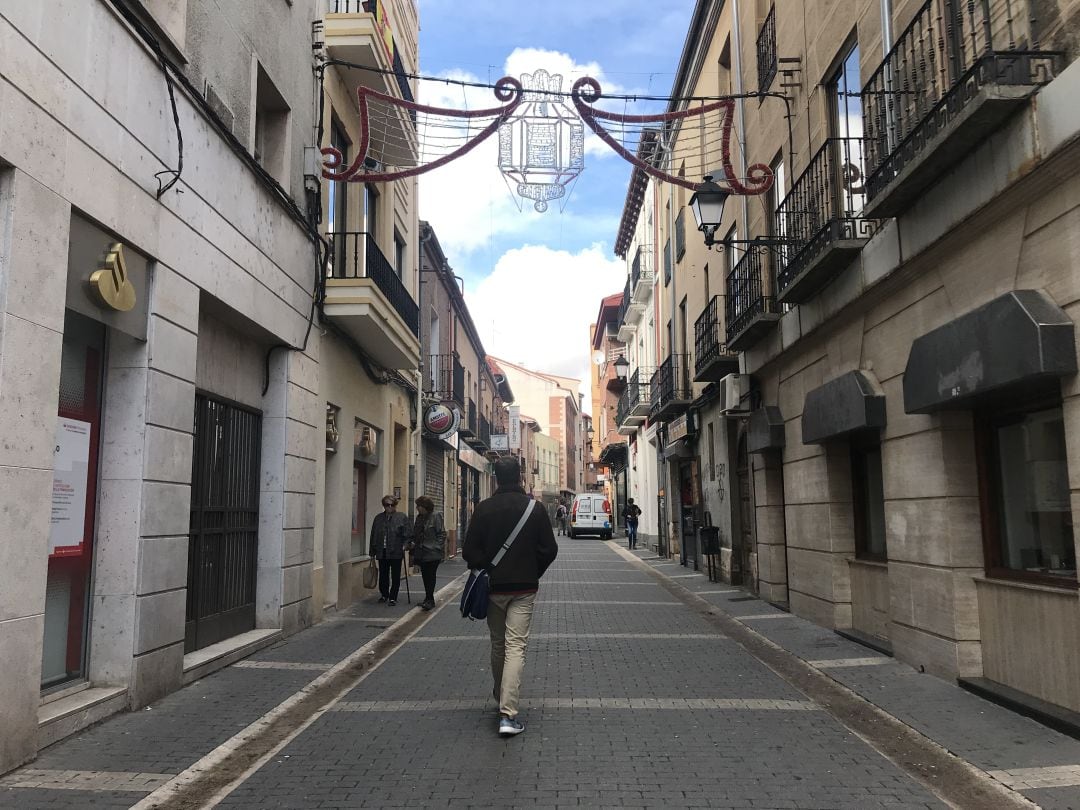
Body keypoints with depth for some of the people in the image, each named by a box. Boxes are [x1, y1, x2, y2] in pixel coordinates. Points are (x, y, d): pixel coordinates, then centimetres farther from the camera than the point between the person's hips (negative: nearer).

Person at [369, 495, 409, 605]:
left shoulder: (402, 518, 0)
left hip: (396, 552, -3)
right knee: (383, 575, 12)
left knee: (395, 576, 1)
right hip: (382, 552, 3)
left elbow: (406, 534, -4)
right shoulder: (378, 518, 11)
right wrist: (372, 551, 10)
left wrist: (405, 544, -19)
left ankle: (393, 598, 8)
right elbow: (373, 536, 13)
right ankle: (384, 595, 28)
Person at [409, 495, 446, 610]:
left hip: (432, 553, -7)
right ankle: (428, 599, 20)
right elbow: (415, 534, 21)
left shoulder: (436, 516, -9)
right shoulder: (419, 517, 13)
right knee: (425, 576, 11)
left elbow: (442, 534, -11)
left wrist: (438, 548, -15)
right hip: (421, 552, 8)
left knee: (430, 576, -7)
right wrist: (412, 544, 7)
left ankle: (429, 599, -5)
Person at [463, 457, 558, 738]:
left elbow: (470, 551, -5)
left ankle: (501, 697, 35)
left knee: (497, 645, 18)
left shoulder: (483, 508, -4)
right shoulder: (534, 508, -4)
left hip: (492, 587, 2)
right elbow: (549, 549, -1)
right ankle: (508, 714, -13)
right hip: (524, 588, -1)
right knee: (516, 646, -5)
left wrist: (485, 571, 11)